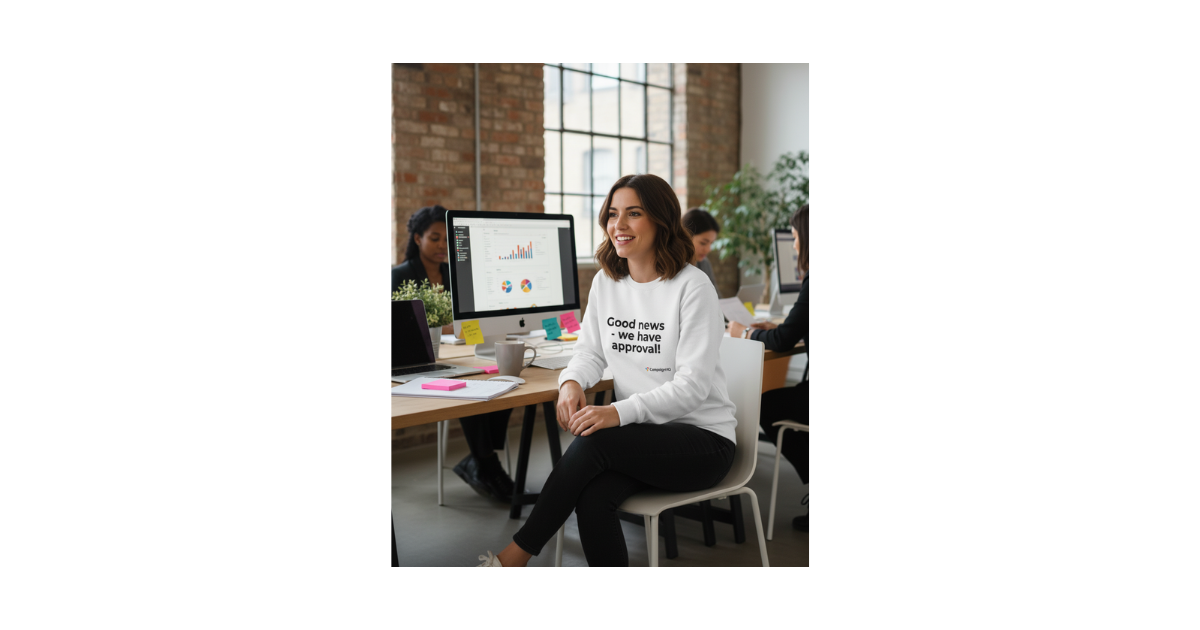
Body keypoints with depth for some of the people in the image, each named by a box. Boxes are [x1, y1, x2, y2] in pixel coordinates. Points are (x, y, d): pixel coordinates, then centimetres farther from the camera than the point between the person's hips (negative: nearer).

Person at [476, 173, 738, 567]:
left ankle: (516, 555, -16)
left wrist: (620, 412, -32)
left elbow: (692, 386, -18)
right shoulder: (605, 283, 8)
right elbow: (590, 352, 14)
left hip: (702, 437, -5)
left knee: (595, 442, -30)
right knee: (592, 497, -28)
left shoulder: (692, 287, -13)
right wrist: (572, 383, -11)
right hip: (640, 435, 5)